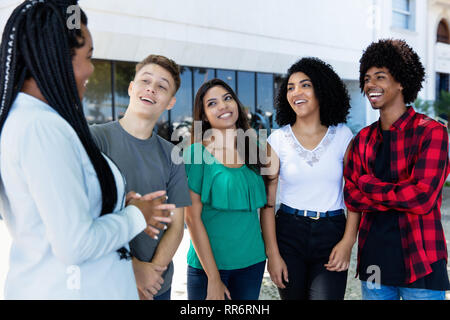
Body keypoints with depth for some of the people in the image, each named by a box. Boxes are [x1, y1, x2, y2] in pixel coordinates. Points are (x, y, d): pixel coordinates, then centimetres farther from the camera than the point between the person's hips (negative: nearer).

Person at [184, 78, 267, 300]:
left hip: (252, 261, 4)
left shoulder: (252, 149, 5)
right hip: (208, 263, -4)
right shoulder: (197, 153, -9)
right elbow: (193, 218, -12)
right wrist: (213, 278, -14)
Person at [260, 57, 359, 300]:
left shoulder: (342, 136, 1)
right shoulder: (278, 139, 0)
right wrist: (272, 253, -6)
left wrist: (348, 242, -8)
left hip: (331, 233, 0)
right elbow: (267, 200, -1)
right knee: (293, 295, 8)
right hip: (288, 232, 1)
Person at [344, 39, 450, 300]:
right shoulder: (364, 139, 9)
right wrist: (400, 197, -13)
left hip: (421, 264, -5)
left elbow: (423, 198, -17)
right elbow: (351, 198, 1)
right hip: (373, 262, 5)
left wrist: (369, 185, -7)